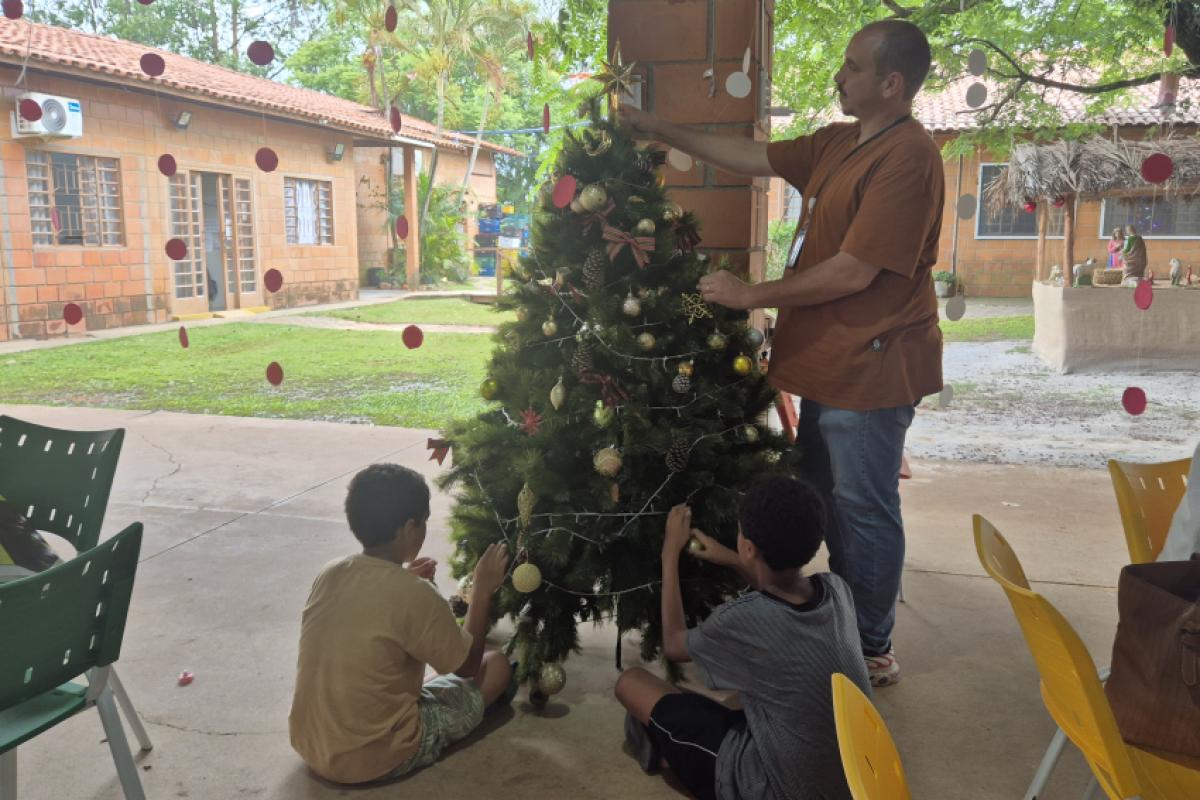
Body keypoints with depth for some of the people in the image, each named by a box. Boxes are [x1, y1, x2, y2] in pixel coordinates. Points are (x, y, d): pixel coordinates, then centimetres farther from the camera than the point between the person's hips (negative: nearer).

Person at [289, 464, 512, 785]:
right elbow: (468, 665, -6)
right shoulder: (417, 596, -22)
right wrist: (483, 589, 1)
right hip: (373, 759, -6)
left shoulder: (330, 573, -4)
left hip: (307, 744, 7)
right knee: (497, 664, 8)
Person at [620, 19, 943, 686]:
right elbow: (754, 158, 19)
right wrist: (660, 130, 17)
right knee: (828, 500, 19)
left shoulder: (906, 157, -18)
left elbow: (855, 271, -22)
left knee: (864, 510, 2)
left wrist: (750, 295, -15)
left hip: (870, 367, -10)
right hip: (829, 362, 10)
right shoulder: (838, 143, 12)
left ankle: (873, 652, 19)